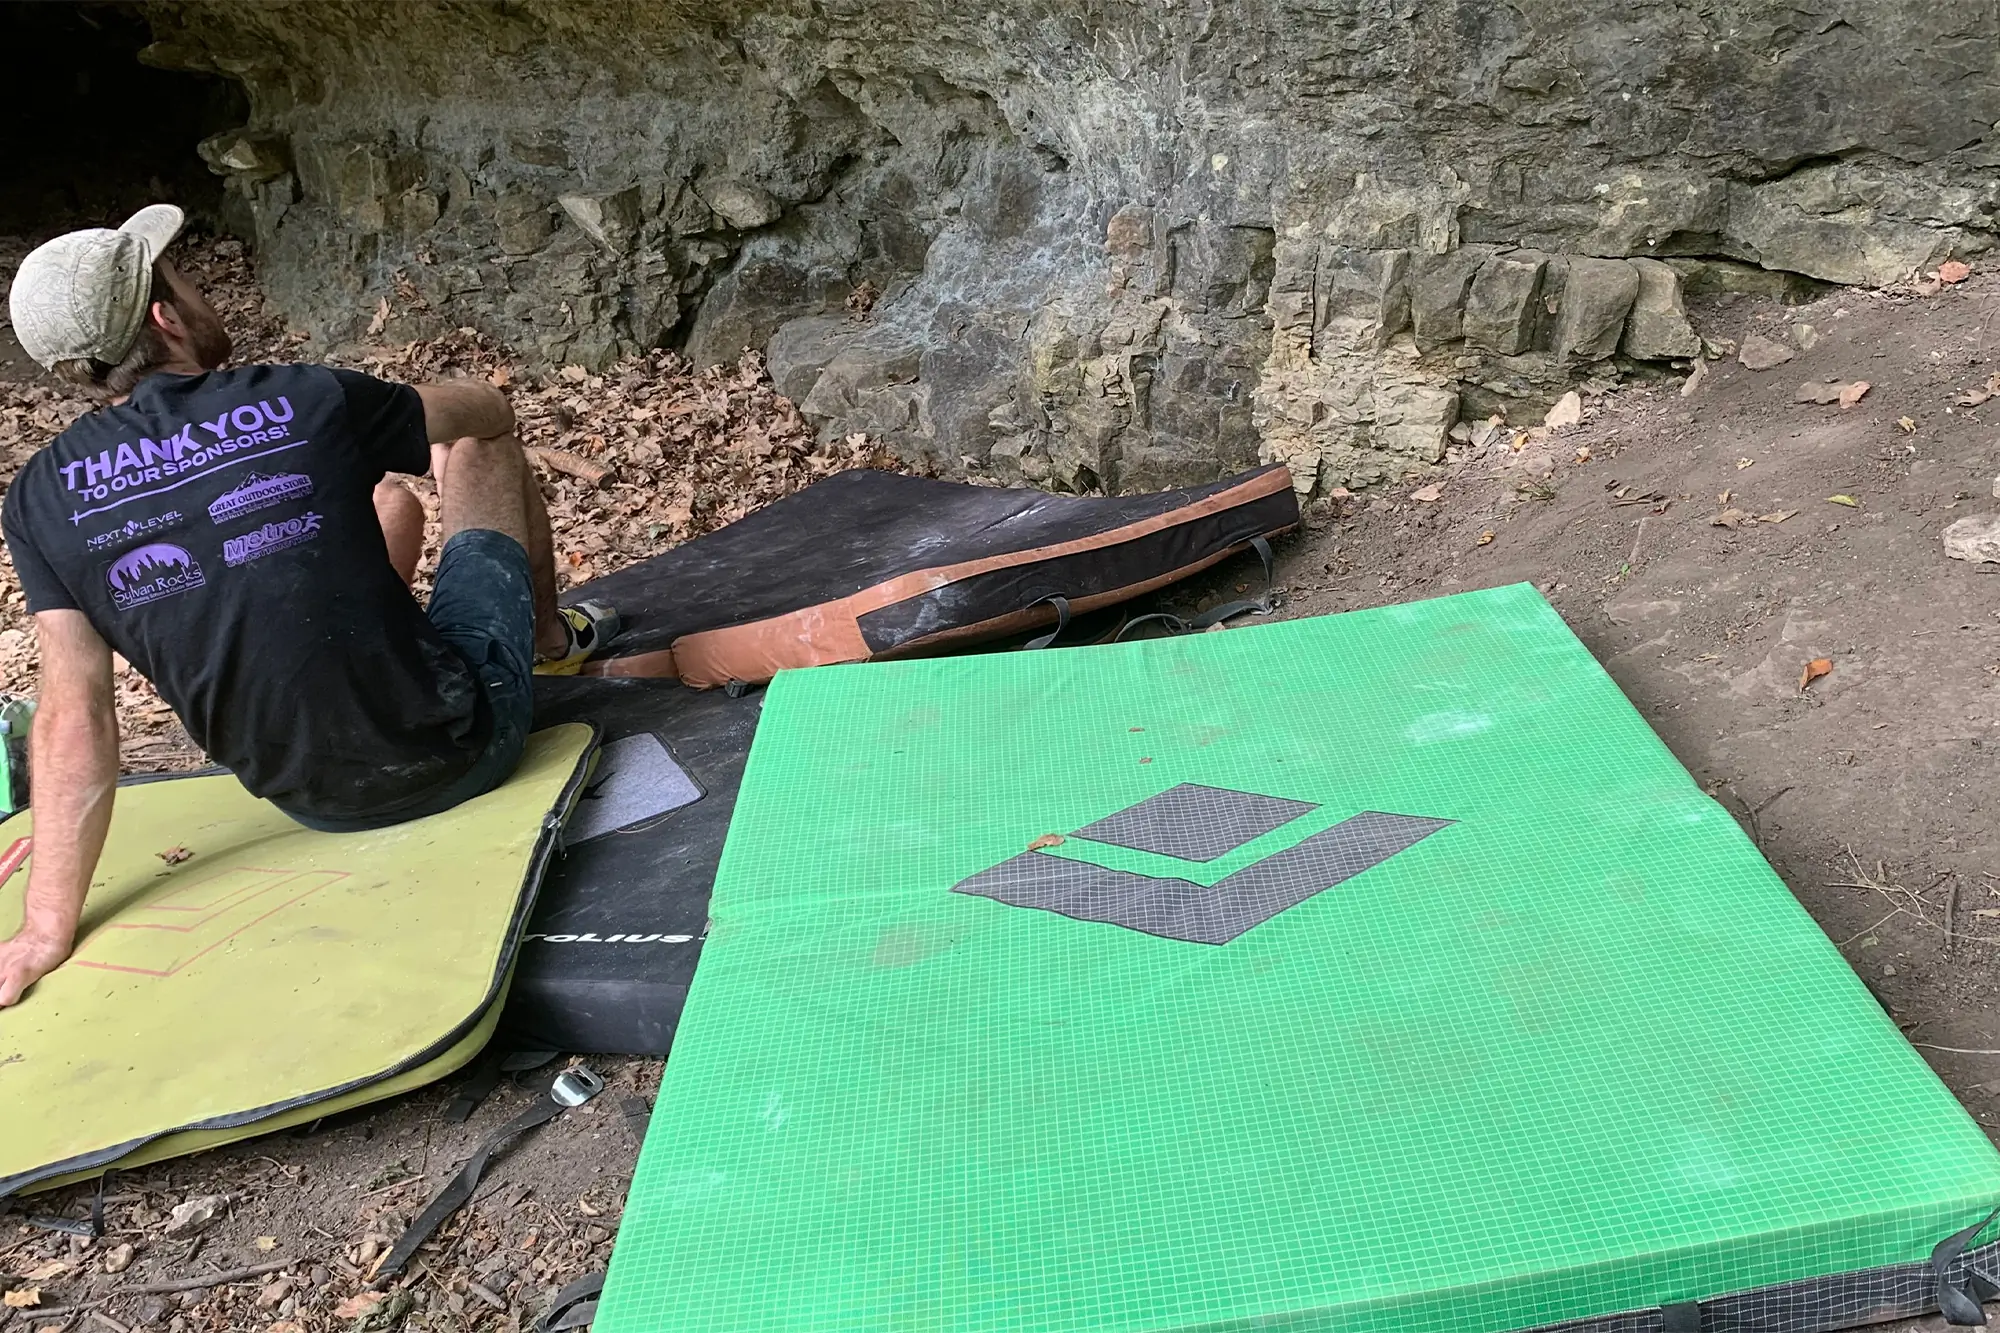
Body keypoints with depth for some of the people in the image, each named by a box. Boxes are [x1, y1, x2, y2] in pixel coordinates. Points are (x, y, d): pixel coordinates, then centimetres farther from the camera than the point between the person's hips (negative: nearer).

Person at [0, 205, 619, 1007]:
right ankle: (551, 639, 43)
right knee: (477, 452, 19)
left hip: (312, 805, 4)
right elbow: (488, 410, 6)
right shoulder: (308, 402, -13)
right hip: (456, 749, -4)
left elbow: (73, 718, -10)